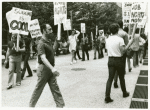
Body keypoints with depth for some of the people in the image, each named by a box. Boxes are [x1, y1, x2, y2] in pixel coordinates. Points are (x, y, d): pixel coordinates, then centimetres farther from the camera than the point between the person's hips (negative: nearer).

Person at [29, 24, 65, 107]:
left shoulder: (49, 41, 9)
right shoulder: (41, 44, -20)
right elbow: (43, 58, -34)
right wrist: (52, 68, -47)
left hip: (50, 69, 8)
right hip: (44, 69, -8)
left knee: (55, 89, 9)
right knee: (38, 89, 7)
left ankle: (60, 105, 16)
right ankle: (31, 105, 26)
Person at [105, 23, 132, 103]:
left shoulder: (108, 39, 5)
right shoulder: (120, 39, -13)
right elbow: (123, 51, -14)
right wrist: (129, 44, -4)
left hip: (110, 60, 4)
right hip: (118, 60, -4)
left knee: (110, 78, 3)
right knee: (121, 78, 14)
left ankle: (107, 97, -3)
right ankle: (124, 93, 33)